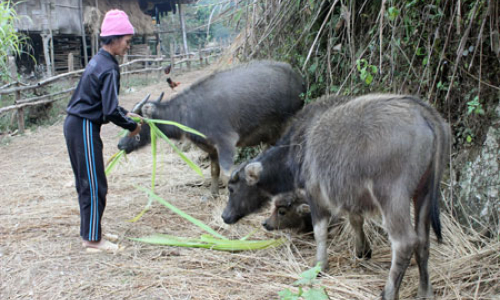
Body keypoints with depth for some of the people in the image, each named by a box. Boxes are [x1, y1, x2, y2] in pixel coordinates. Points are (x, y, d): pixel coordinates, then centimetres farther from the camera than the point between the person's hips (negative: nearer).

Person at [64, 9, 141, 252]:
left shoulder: (98, 61, 12)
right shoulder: (109, 68, -18)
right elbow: (111, 111, -22)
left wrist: (126, 114, 15)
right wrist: (131, 126, -7)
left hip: (75, 124, 10)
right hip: (85, 128, -10)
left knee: (86, 182, 16)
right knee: (94, 185, -2)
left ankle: (90, 232, 27)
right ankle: (92, 239, 6)